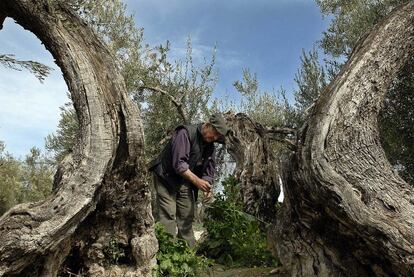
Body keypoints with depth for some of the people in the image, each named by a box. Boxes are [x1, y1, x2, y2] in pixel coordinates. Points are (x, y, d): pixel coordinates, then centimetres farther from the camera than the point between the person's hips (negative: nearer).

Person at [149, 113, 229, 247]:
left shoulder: (210, 146, 3)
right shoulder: (185, 133, -22)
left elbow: (209, 170, 5)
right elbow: (179, 163, -29)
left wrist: (207, 186, -14)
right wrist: (197, 181, -32)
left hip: (185, 182, 8)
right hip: (166, 178, -7)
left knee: (187, 216, 9)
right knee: (167, 215, -12)